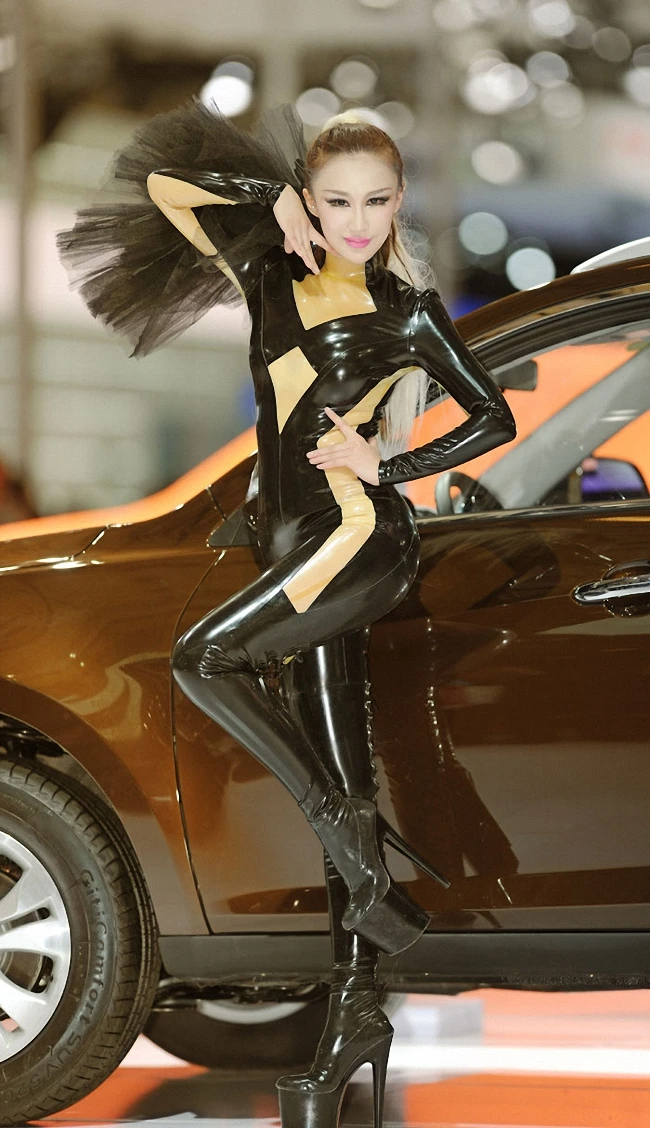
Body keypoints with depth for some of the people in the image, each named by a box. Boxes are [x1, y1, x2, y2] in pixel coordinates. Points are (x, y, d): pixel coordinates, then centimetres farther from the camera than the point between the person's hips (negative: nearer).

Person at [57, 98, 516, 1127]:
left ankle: (357, 841, -18)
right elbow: (164, 181, 13)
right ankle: (356, 1009, 4)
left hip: (365, 534, -5)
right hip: (299, 543, 5)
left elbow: (495, 418, 6)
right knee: (342, 786, 3)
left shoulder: (408, 313, 1)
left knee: (202, 658, -24)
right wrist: (268, 196, 3)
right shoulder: (276, 277, 11)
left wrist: (390, 464, -4)